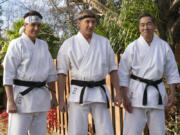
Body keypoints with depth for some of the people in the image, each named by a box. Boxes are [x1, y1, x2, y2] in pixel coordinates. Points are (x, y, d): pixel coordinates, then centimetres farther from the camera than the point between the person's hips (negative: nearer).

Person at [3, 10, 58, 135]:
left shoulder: (43, 45, 11)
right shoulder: (16, 44, -8)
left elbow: (50, 72, 16)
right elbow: (8, 74, -12)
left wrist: (53, 95, 12)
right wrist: (10, 101, -18)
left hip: (40, 96, 6)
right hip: (22, 95, -6)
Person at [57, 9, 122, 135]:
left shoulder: (104, 42, 7)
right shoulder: (69, 44, 1)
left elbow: (112, 69, 10)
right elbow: (62, 73, 1)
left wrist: (118, 93, 3)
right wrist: (61, 100, -4)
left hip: (99, 94, 2)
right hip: (79, 95, -2)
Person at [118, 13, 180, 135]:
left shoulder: (164, 46, 3)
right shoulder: (133, 47, -4)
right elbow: (123, 74, -4)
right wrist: (125, 97, -8)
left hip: (157, 92, 3)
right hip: (137, 92, -3)